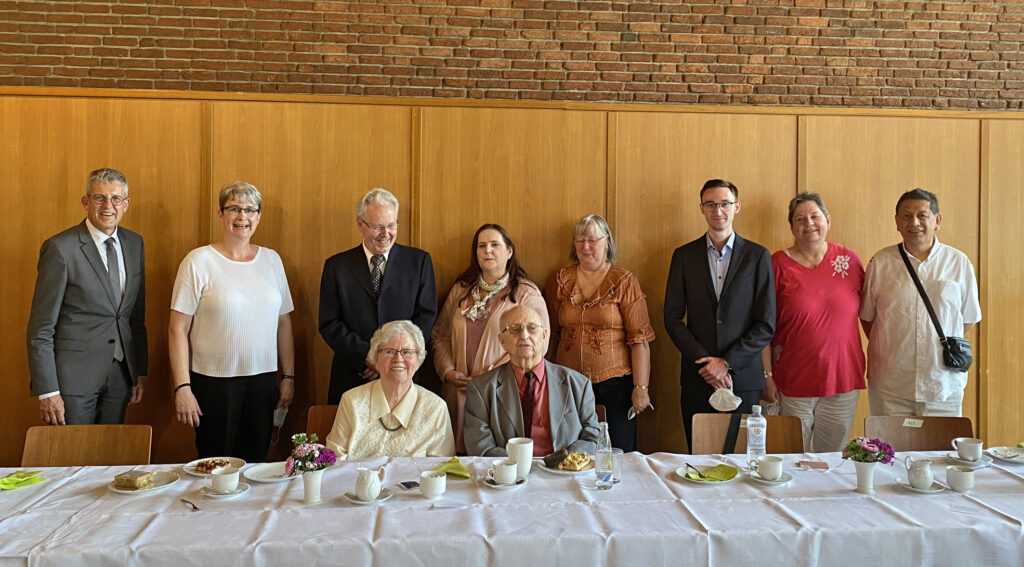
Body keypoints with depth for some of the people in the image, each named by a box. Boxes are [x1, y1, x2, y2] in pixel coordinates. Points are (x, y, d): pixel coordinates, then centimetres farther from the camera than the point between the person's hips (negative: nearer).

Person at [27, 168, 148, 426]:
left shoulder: (134, 243, 6)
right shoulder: (60, 248, -12)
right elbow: (40, 329, -11)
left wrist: (140, 370, 11)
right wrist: (47, 391, -13)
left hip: (120, 374, 5)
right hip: (73, 375, -5)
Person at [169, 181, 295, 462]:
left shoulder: (272, 260, 7)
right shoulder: (199, 261, -5)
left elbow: (284, 322, 11)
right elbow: (178, 329, -6)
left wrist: (288, 376, 8)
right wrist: (182, 387, -10)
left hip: (263, 380, 3)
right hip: (213, 382, -3)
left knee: (256, 462, 10)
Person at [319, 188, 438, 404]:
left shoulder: (419, 261, 4)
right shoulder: (336, 266, 4)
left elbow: (426, 315, -1)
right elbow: (329, 324, -1)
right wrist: (368, 356, -13)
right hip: (352, 377, 1)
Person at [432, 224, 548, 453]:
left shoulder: (526, 293, -1)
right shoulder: (461, 290, 14)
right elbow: (440, 335, 16)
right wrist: (448, 371, 0)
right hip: (459, 396, 4)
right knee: (461, 456, 4)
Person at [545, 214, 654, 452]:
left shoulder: (624, 281, -2)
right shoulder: (562, 280, 7)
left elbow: (639, 338, -6)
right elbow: (552, 333, 13)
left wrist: (641, 387, -10)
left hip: (614, 383, -2)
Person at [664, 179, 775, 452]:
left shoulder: (757, 256, 2)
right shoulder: (684, 255, 5)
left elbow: (766, 324, -1)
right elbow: (673, 319, 2)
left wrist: (727, 363, -10)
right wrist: (706, 363, -7)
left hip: (742, 378, -1)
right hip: (697, 378, 1)